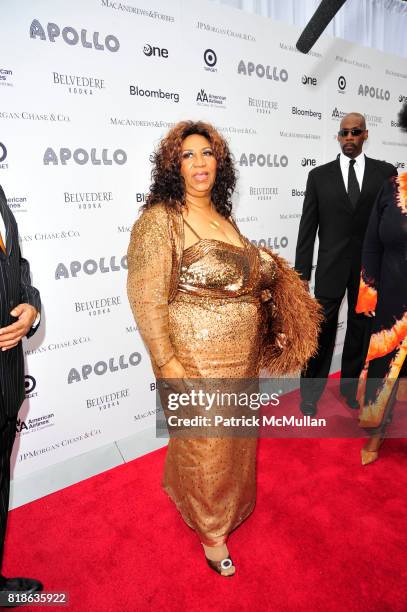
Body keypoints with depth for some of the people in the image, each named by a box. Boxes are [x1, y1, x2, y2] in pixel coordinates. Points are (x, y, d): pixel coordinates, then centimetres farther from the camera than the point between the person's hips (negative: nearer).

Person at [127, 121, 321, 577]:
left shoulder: (223, 218, 7)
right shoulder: (160, 219, -14)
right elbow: (146, 299, -17)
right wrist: (166, 362, -20)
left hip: (242, 356, 7)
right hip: (196, 360, -7)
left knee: (237, 434, 24)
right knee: (205, 444, 11)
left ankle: (229, 501, 54)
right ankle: (211, 529, 39)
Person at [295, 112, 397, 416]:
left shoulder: (386, 172, 4)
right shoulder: (319, 175, 2)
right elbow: (308, 227, -1)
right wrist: (302, 273, -5)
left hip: (370, 266, 2)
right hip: (331, 266, -1)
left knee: (360, 330, 12)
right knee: (322, 331, 2)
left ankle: (349, 387, 31)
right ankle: (311, 392, 17)